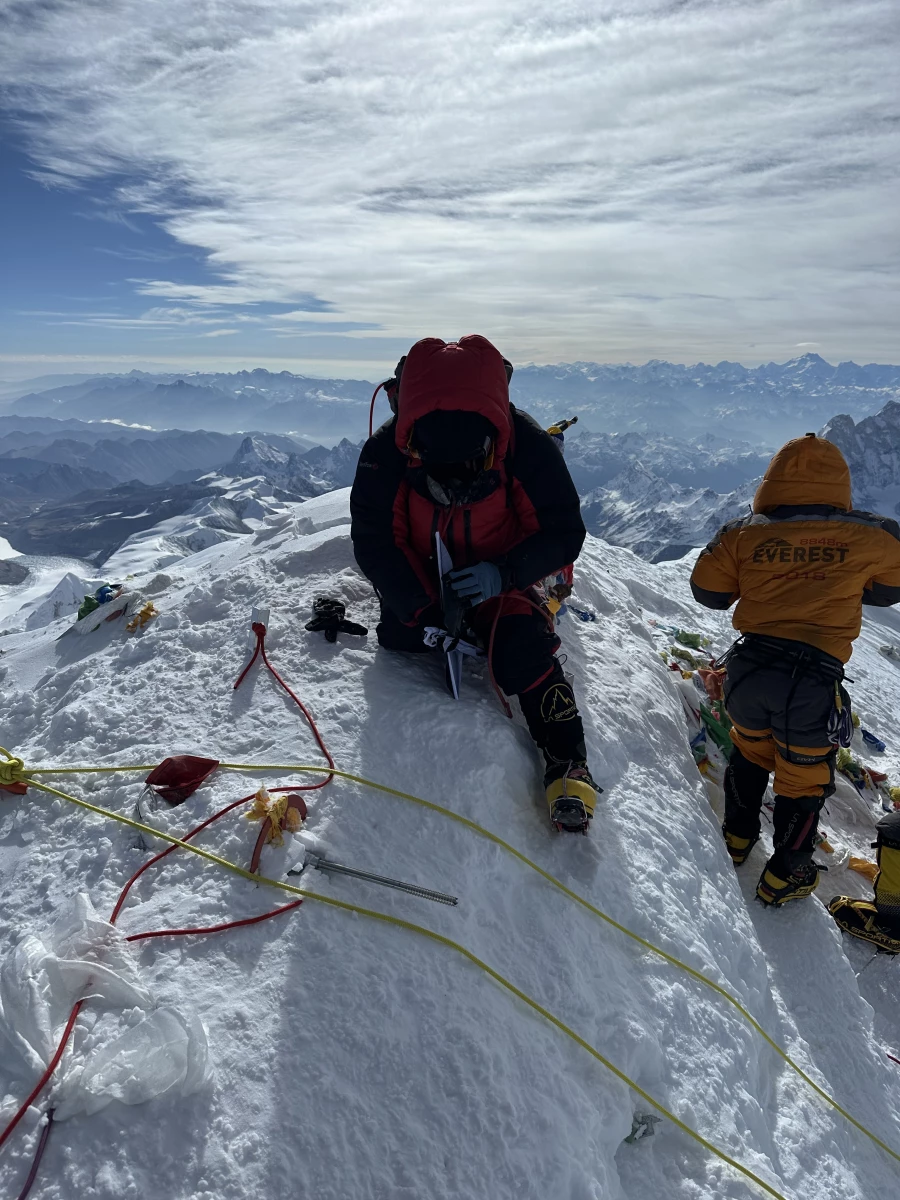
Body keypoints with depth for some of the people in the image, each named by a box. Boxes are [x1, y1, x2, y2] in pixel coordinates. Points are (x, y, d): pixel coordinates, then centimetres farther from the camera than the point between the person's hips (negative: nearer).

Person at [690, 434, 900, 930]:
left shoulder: (744, 534, -3)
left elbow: (707, 591, 7)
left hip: (749, 667, 3)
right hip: (813, 682, -2)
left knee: (750, 748, 29)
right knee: (803, 778, 18)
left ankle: (737, 837, 47)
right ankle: (784, 875, 36)